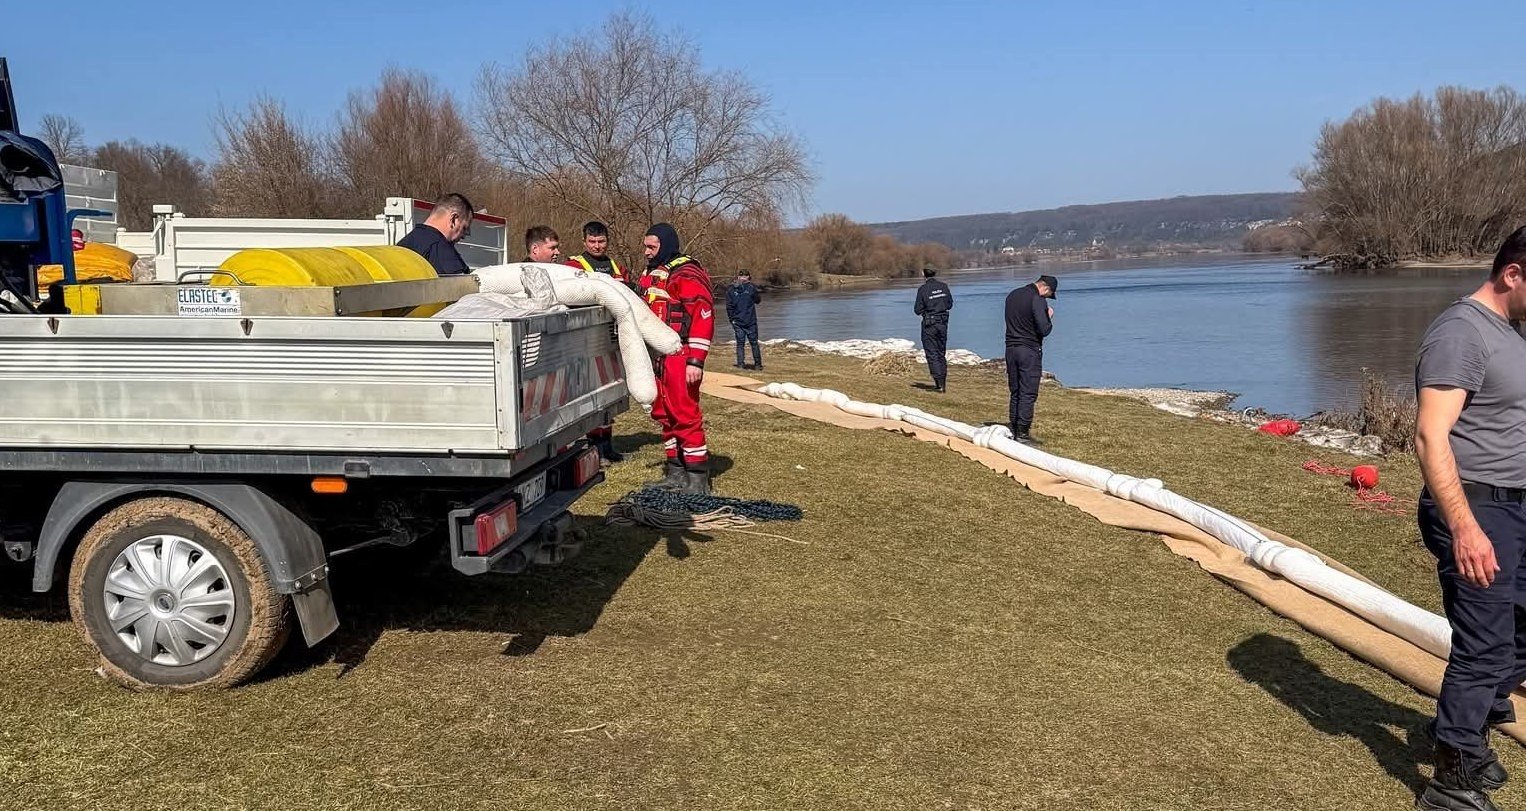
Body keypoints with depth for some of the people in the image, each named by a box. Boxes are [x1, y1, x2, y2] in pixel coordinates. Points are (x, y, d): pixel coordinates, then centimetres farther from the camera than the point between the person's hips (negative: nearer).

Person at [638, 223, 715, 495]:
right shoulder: (652, 274, 18)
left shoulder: (687, 275, -12)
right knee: (664, 414, 13)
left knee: (684, 414, -10)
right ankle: (675, 470, 23)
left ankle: (698, 477, -4)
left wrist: (695, 361, -23)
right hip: (657, 357, 10)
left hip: (680, 357, -10)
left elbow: (703, 317, -19)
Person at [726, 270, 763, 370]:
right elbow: (758, 300, 6)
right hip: (750, 321, -2)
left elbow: (729, 306, 1)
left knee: (740, 343, 7)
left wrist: (731, 319, 8)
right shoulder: (750, 288, -8)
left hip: (737, 321, 2)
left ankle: (740, 363, -1)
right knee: (754, 343, 7)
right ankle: (758, 363, 10)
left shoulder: (731, 290, 1)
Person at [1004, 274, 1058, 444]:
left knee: (1014, 392, 13)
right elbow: (1044, 330, -19)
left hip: (1011, 349, 7)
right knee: (1028, 393, -2)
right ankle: (1022, 434, -2)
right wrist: (1049, 317, 1)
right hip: (1030, 351, -7)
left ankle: (1014, 431, 16)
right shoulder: (1037, 300, -14)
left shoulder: (1012, 295, 11)